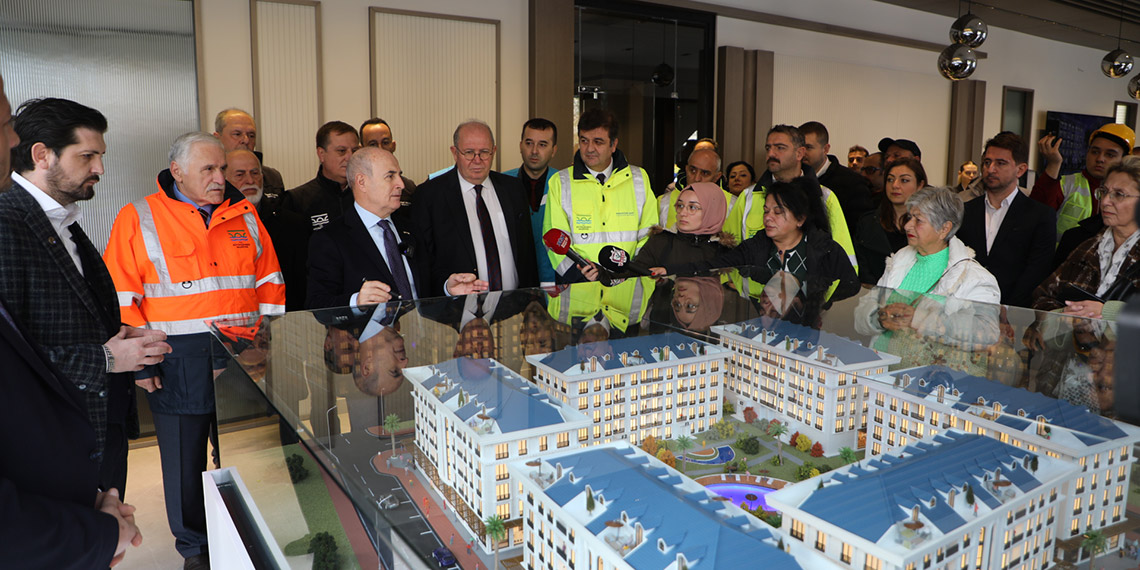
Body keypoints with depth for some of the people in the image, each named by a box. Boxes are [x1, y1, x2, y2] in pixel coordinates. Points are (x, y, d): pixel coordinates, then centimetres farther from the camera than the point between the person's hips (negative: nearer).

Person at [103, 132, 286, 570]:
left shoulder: (244, 215, 8)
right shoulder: (138, 219, -2)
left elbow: (269, 279, 11)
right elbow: (120, 296, -4)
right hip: (177, 362, -2)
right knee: (186, 456, 9)